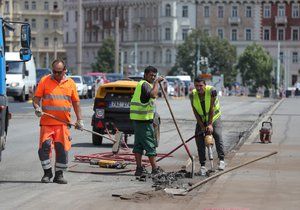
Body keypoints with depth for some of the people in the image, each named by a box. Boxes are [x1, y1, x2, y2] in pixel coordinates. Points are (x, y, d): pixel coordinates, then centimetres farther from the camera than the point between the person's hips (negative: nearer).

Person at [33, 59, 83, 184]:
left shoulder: (70, 83, 11)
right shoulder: (45, 81, 5)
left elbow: (76, 102, 15)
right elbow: (36, 98, 4)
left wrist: (79, 120, 10)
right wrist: (37, 108, -16)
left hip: (63, 123, 1)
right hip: (47, 122, -1)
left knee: (62, 149, 0)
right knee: (45, 146, -8)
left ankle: (59, 174, 11)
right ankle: (47, 173, 7)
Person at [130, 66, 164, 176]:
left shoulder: (141, 84, 20)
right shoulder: (145, 84, -13)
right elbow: (153, 95, -32)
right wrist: (156, 82, -23)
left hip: (137, 119, 11)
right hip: (144, 119, -11)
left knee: (138, 144, 9)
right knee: (150, 144, -6)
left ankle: (139, 168, 11)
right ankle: (155, 169, -4)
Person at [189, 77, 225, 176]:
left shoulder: (211, 91, -22)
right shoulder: (192, 95, -13)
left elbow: (212, 109, -22)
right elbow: (195, 112, -10)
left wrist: (210, 124, -24)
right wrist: (202, 126, -16)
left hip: (214, 118, -3)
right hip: (201, 120, 3)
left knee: (217, 134, -25)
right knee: (199, 138, -8)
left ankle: (221, 160, -18)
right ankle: (202, 165, -3)